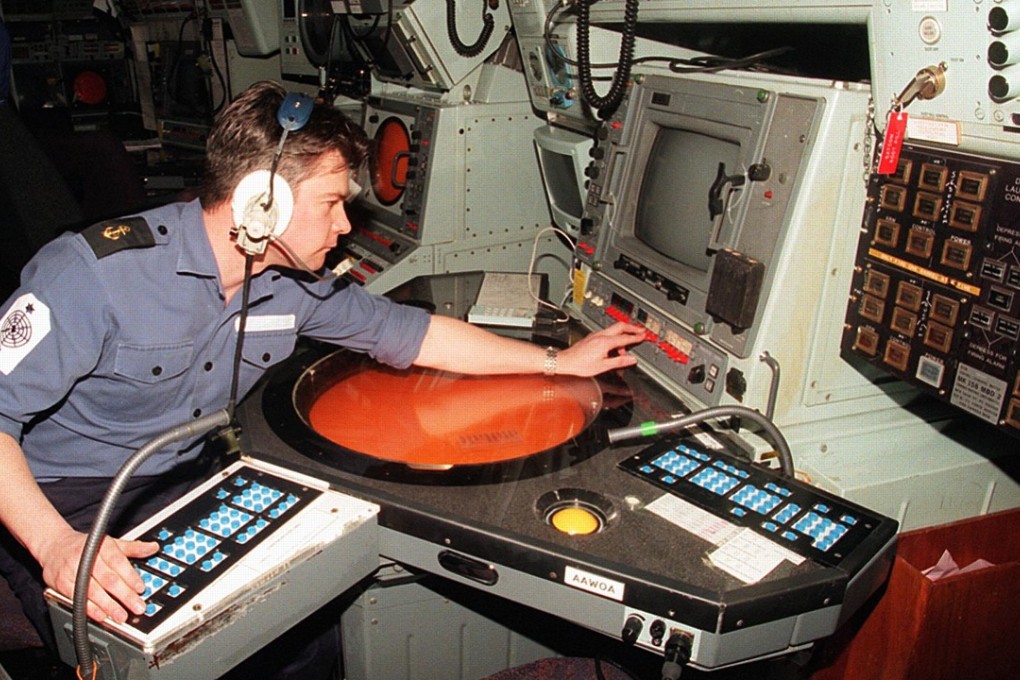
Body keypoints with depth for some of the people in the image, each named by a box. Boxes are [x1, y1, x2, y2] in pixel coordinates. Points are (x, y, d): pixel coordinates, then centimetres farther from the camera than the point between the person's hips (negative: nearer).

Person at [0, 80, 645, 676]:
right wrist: (57, 544, -38)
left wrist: (560, 360, 4)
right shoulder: (98, 272, -26)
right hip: (57, 504, -5)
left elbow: (409, 331, 2)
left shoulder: (291, 286, -7)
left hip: (182, 486, 5)